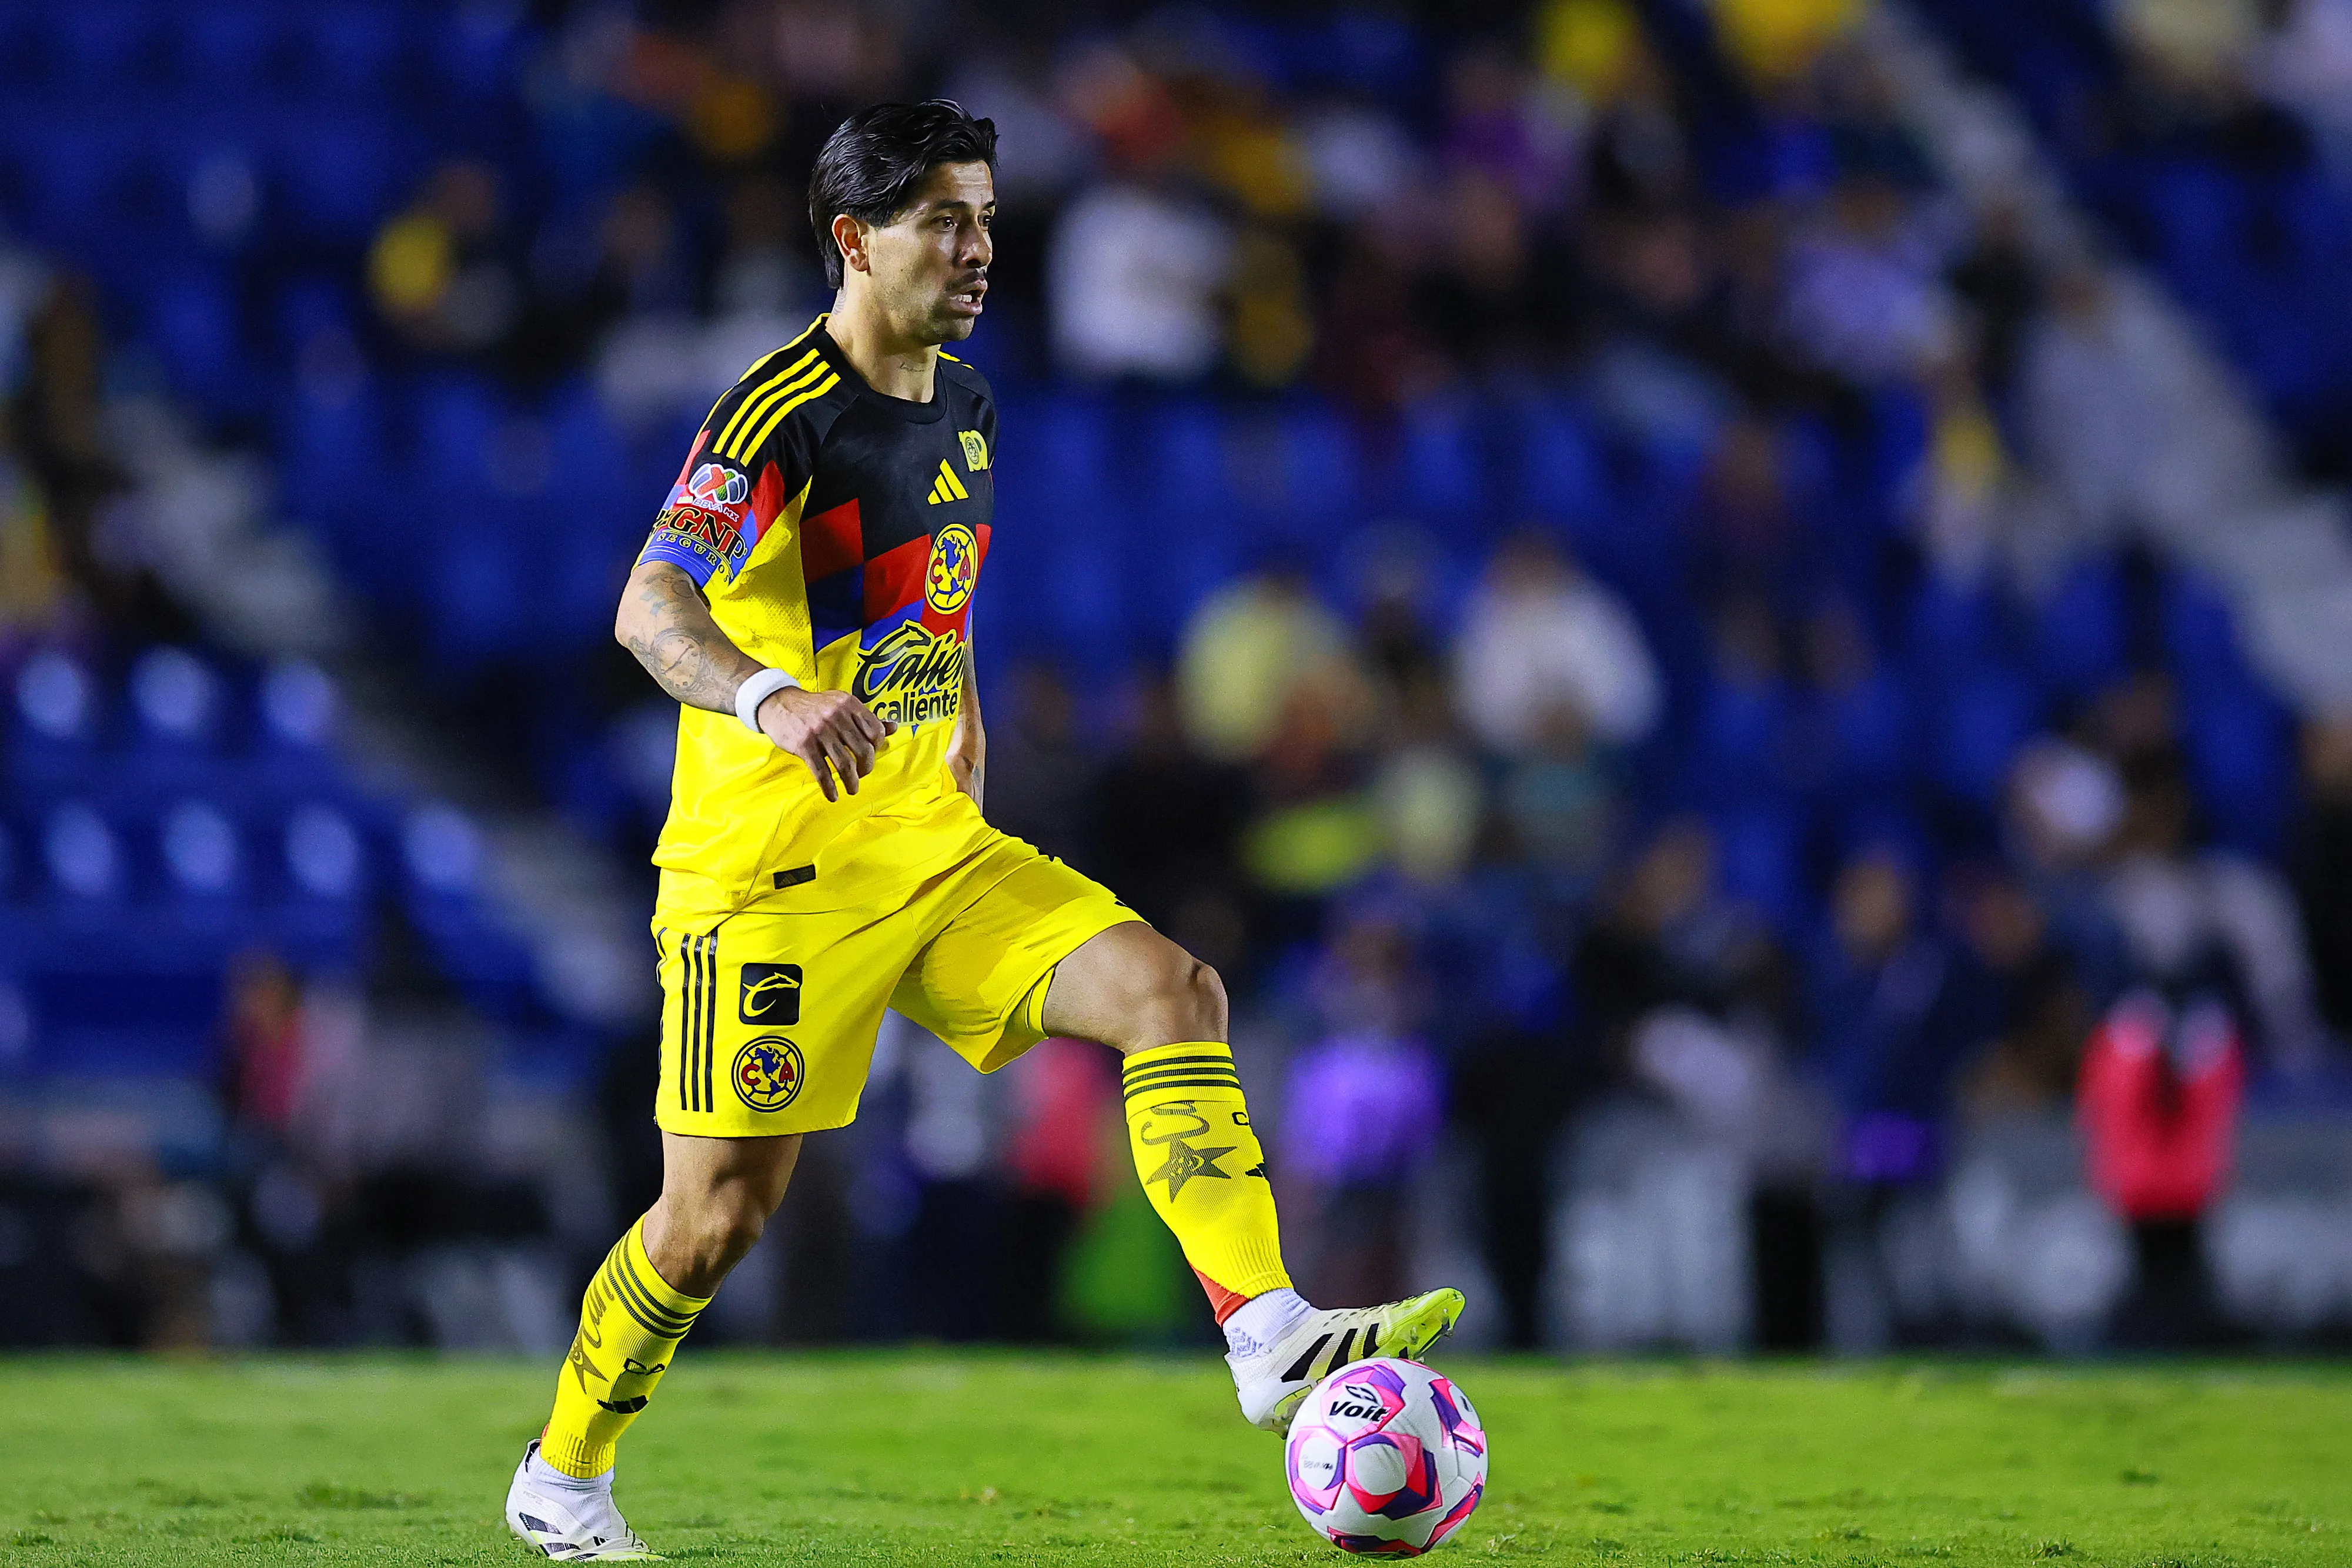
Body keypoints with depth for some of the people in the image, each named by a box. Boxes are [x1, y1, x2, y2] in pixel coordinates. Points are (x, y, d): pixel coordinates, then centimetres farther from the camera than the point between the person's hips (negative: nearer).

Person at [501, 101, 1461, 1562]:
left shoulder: (964, 405, 11)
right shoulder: (782, 410, -15)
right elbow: (649, 607, -29)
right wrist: (774, 700, -47)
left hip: (932, 847, 7)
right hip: (775, 870, -7)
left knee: (1171, 988, -13)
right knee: (717, 1214, -4)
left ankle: (1270, 1333, -22)